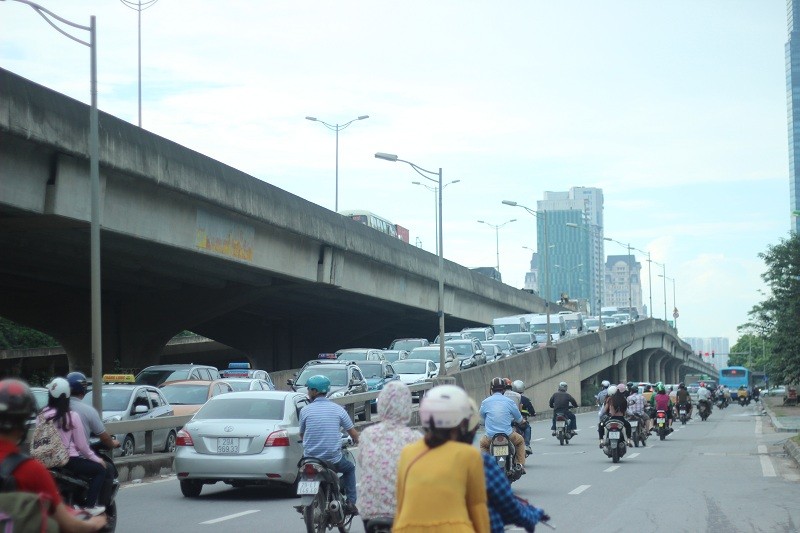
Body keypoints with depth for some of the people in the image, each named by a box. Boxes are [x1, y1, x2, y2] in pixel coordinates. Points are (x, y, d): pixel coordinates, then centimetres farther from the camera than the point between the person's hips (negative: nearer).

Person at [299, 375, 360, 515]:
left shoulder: (305, 410, -3)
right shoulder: (338, 409, -2)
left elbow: (301, 435, 11)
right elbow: (354, 434, 4)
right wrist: (355, 441, 28)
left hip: (310, 458, 0)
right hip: (334, 459, 0)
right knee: (350, 468, 30)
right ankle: (350, 502, 17)